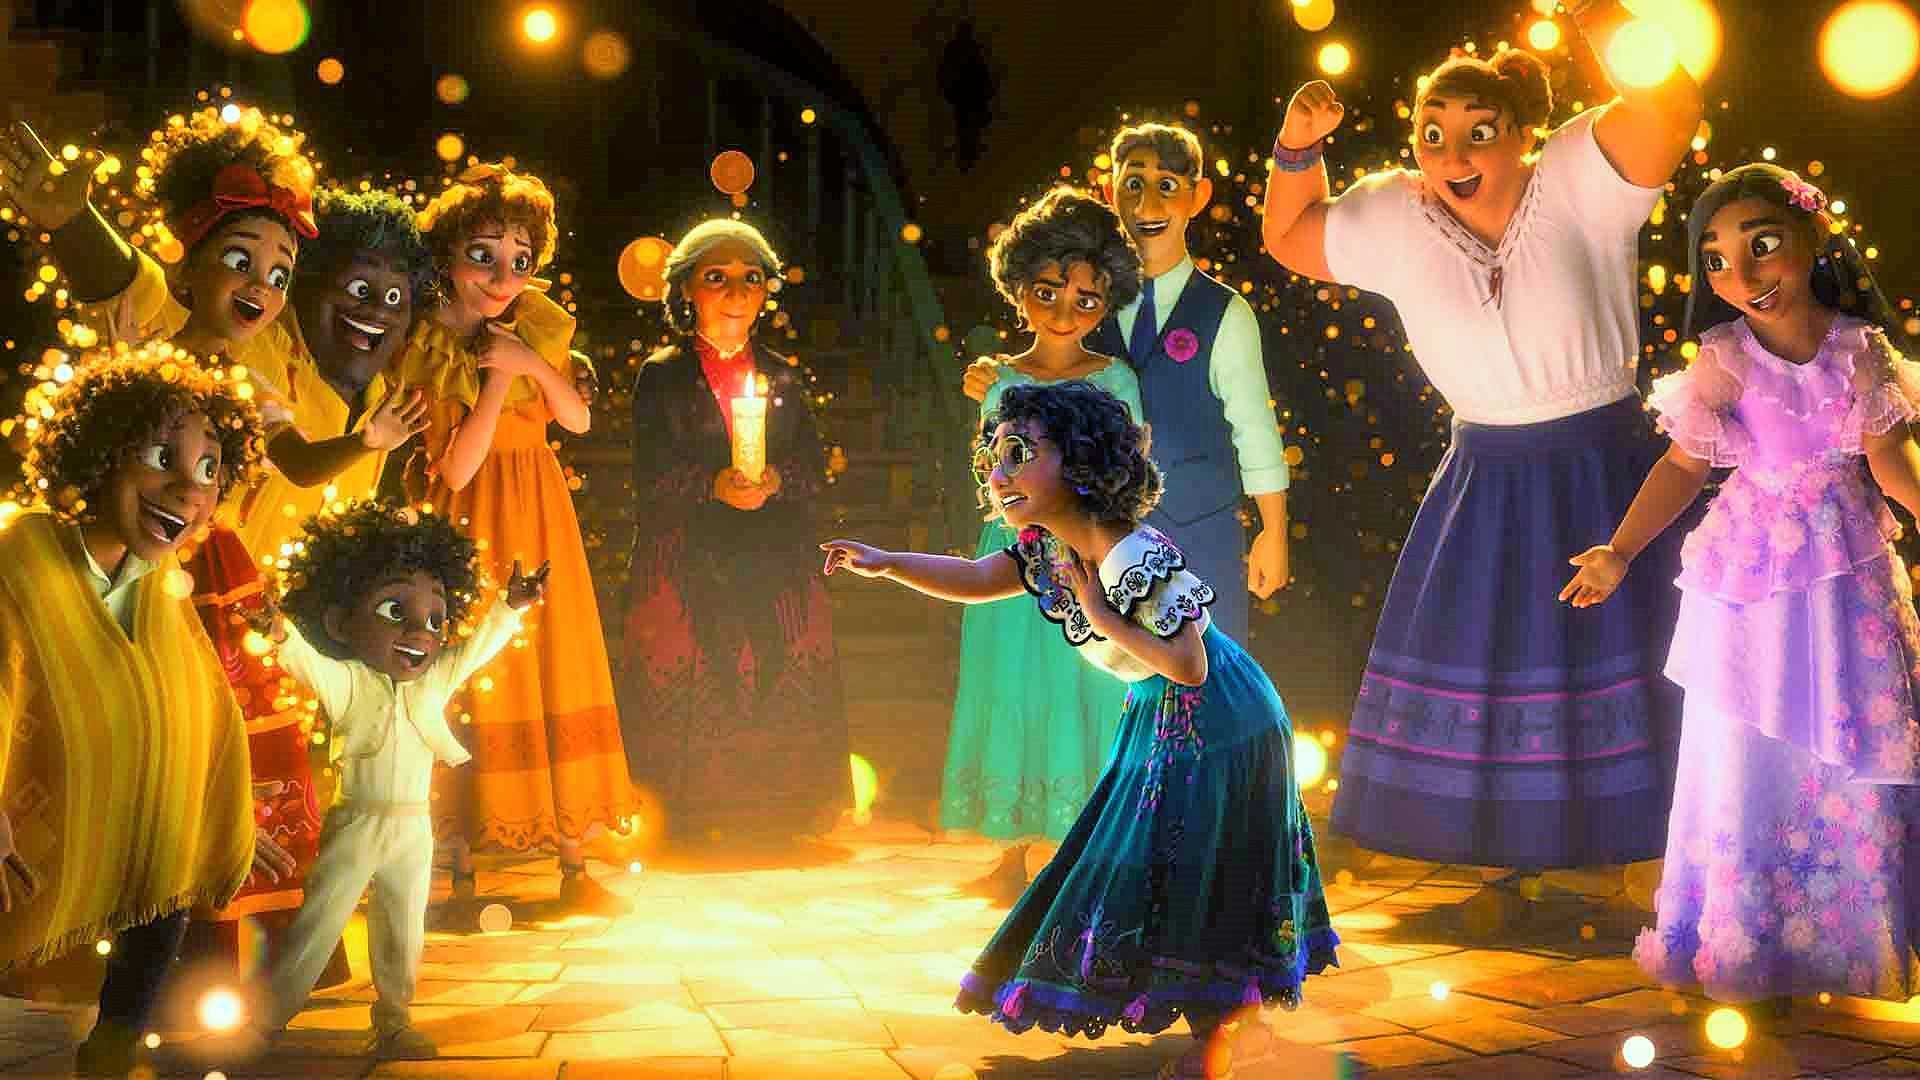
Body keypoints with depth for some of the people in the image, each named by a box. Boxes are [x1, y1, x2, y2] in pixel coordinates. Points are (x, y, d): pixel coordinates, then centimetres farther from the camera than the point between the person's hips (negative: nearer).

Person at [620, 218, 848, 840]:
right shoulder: (662, 376, 4)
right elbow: (651, 477, -5)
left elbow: (815, 472, 7)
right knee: (691, 696, -5)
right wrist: (714, 485, -20)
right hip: (688, 566, -3)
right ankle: (686, 829, 3)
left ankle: (771, 829, 6)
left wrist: (776, 480, -13)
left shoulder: (784, 377, 14)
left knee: (780, 698, -1)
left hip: (777, 564, 3)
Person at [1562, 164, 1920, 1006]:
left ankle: (1849, 931, 28)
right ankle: (1744, 944, 21)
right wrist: (1621, 550, -13)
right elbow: (1685, 464, -6)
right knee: (1745, 755, 5)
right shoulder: (1723, 361, -12)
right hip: (1750, 573, -2)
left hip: (1849, 569, 2)